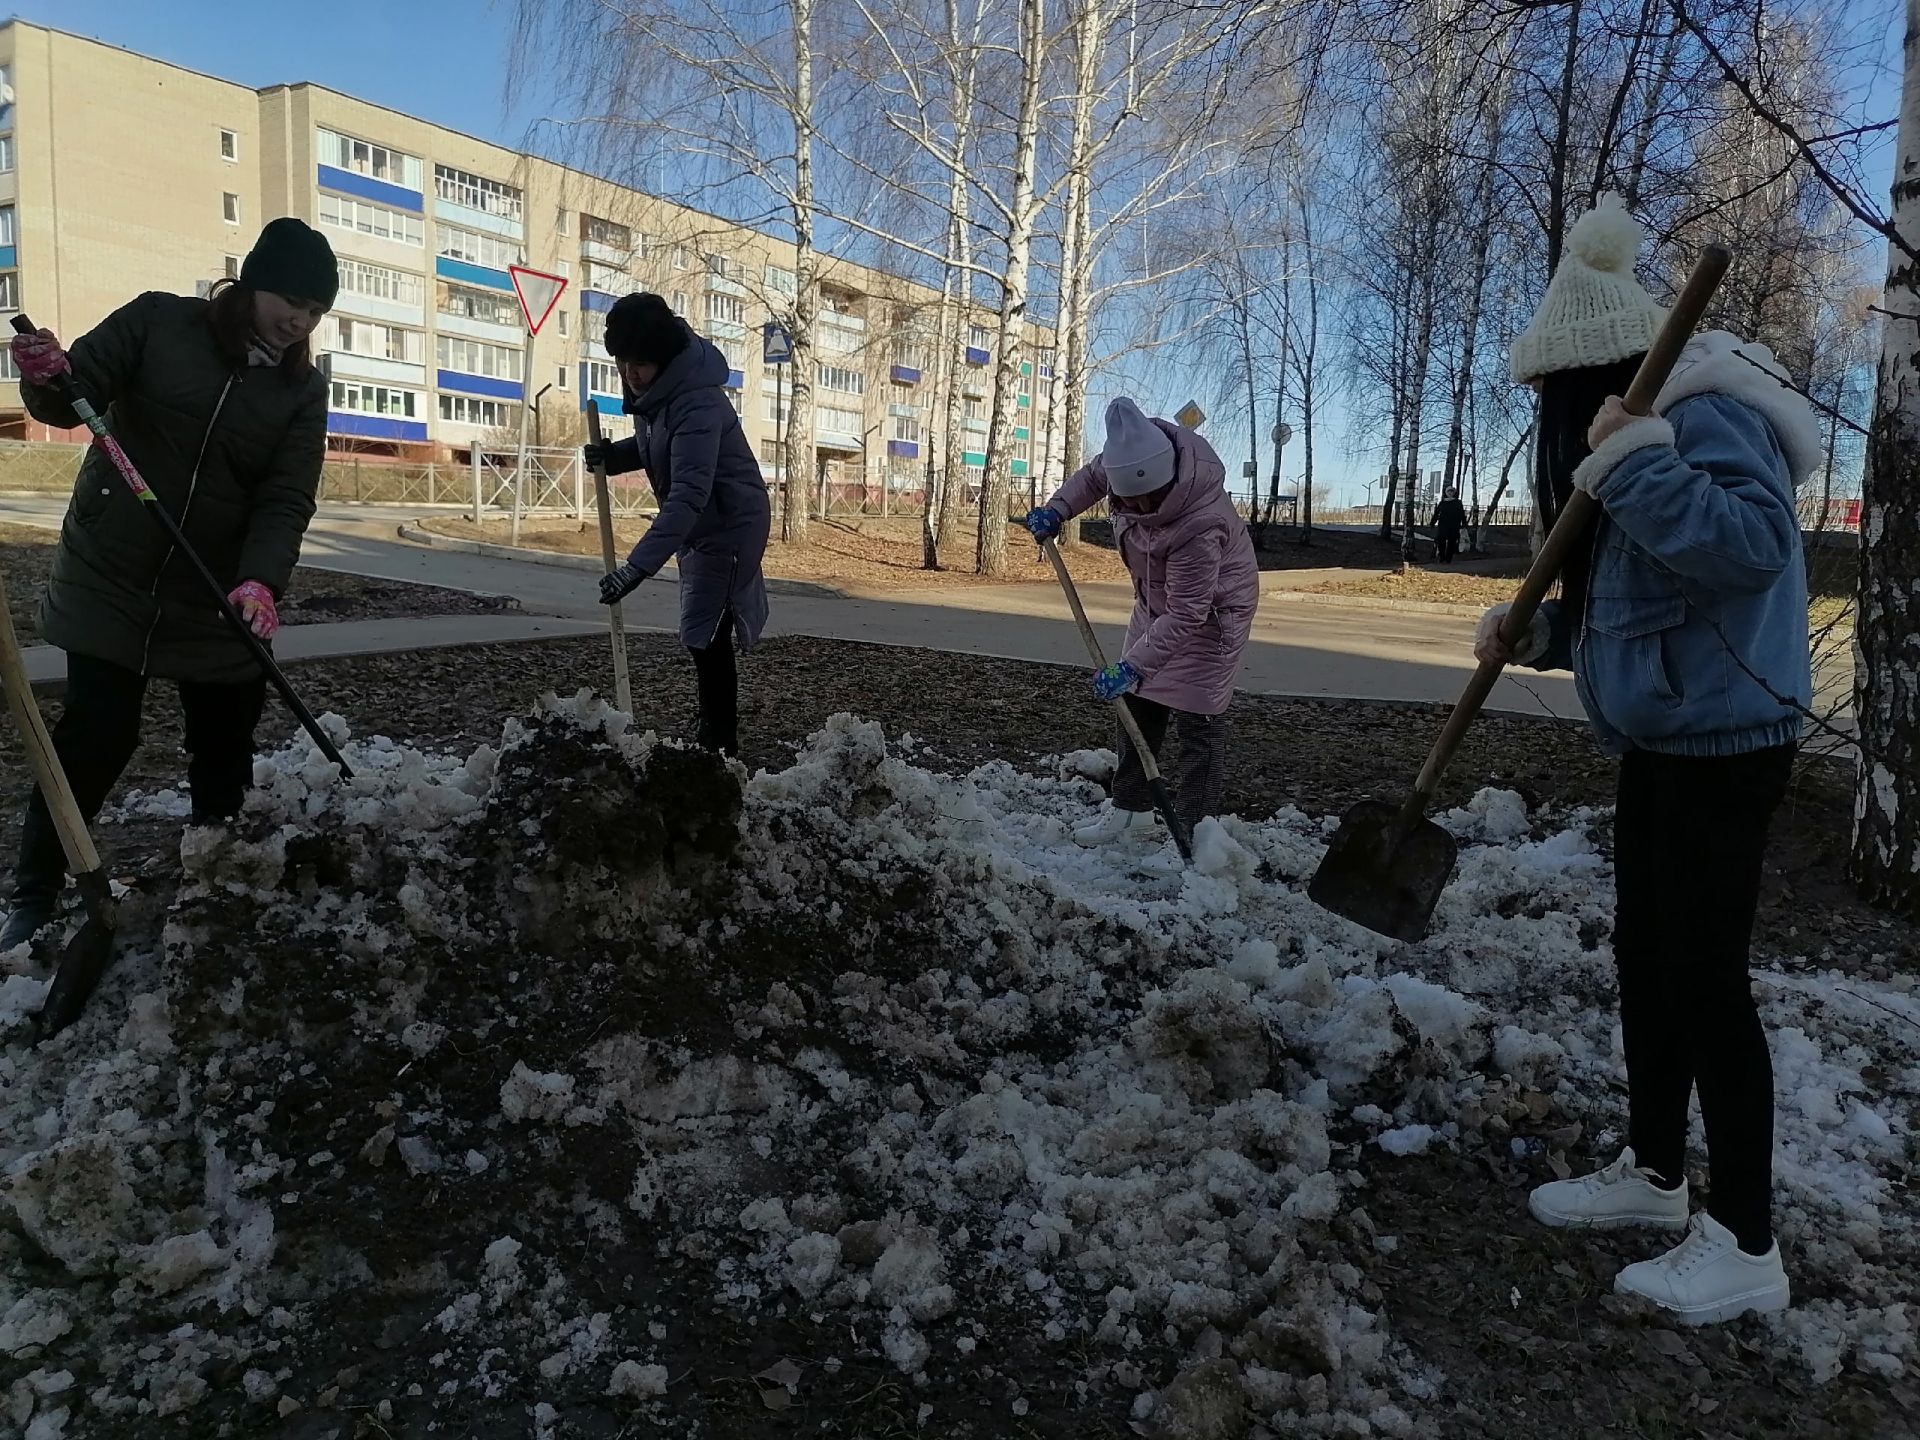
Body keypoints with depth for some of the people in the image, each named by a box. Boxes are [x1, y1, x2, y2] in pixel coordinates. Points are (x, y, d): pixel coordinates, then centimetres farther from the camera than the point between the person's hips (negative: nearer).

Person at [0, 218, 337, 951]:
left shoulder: (302, 390, 0)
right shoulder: (158, 321, -5)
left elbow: (287, 501, -9)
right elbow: (74, 401, -5)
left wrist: (260, 581, -26)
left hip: (218, 598, 3)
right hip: (111, 579, -2)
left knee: (225, 748, 9)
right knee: (96, 736, -4)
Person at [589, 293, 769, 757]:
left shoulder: (697, 402, -31)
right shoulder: (652, 389, -1)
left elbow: (688, 494, -38)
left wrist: (637, 567, -43)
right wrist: (616, 454, -4)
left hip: (730, 524, -10)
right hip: (699, 524, 10)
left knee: (705, 638, -12)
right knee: (701, 636, 18)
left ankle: (721, 748, -3)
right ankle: (712, 734, 33)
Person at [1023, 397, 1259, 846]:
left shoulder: (1199, 527, -41)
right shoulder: (1136, 454, -21)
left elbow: (1185, 614, -36)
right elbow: (1094, 475, 4)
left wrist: (1133, 666, -38)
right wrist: (1058, 508, -10)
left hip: (1209, 613, -8)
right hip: (1156, 603, 8)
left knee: (1196, 721, -8)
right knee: (1136, 704, 13)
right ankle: (1130, 808, 25)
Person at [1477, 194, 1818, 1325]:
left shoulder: (1708, 417, -17)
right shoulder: (1649, 425, 14)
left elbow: (1751, 545, -34)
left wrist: (1631, 459, -31)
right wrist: (1533, 634, 5)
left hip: (1723, 741, -11)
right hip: (1664, 737, 11)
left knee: (1705, 977, -5)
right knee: (1645, 954, 16)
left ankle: (1747, 1245, 8)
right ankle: (1655, 1172, 31)